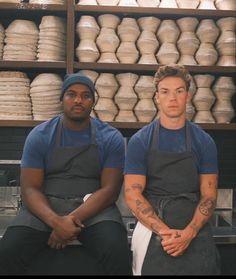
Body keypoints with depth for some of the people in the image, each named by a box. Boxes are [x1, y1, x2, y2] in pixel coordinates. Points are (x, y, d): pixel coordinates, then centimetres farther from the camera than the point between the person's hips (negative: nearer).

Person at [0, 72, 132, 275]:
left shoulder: (111, 138, 1)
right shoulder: (39, 136, 2)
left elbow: (110, 189, -6)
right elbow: (30, 188, -4)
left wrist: (73, 219, -22)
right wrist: (56, 221, -24)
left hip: (94, 207, 0)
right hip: (46, 207, 1)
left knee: (117, 252, -31)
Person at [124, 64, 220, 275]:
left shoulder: (204, 142, 4)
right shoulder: (140, 141, 0)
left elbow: (209, 195, 3)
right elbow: (132, 195, -5)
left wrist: (188, 233, -12)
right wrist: (165, 232, -15)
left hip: (195, 231, 1)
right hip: (152, 228, -1)